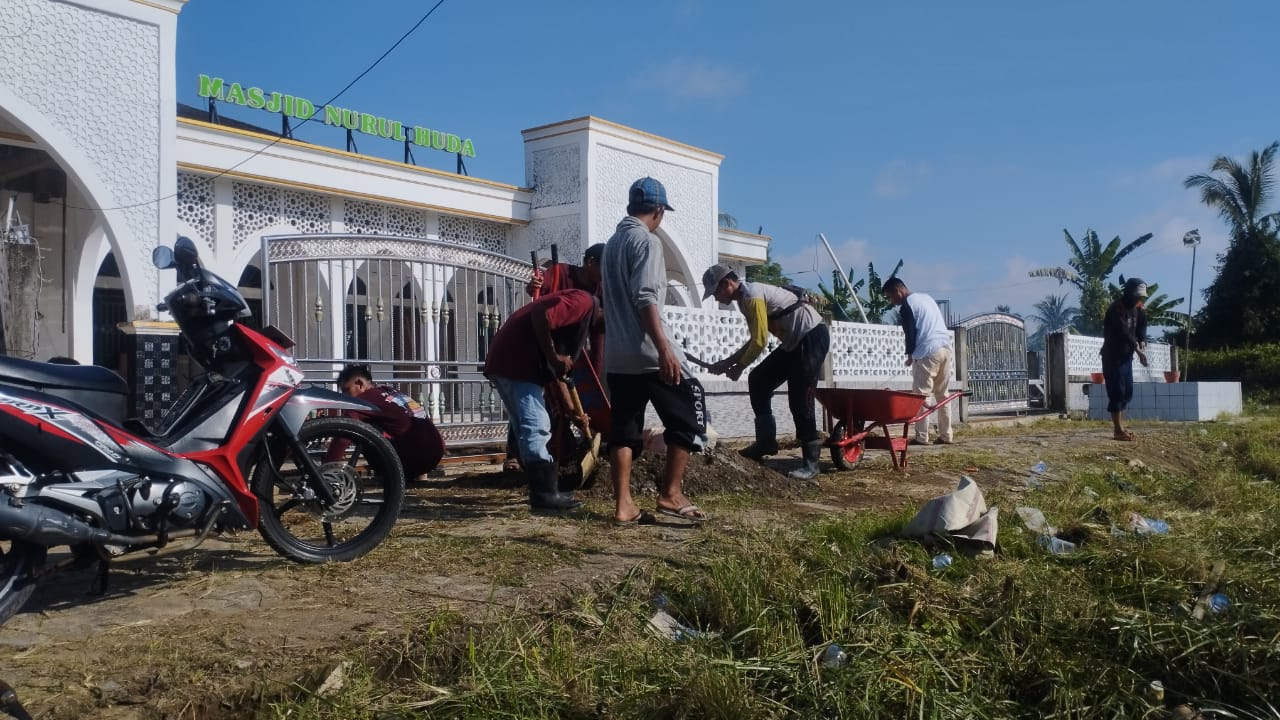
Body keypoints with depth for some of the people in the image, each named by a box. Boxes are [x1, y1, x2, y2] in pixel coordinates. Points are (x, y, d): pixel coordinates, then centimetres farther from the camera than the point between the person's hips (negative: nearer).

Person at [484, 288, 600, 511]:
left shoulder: (583, 312, 25)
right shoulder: (584, 302, -5)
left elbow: (557, 370, 28)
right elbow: (541, 315, -23)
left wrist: (572, 411, 28)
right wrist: (554, 357, -14)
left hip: (507, 361, 11)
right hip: (517, 361, -11)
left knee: (528, 428, 14)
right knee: (537, 428, -9)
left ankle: (544, 491, 21)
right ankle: (545, 495, -6)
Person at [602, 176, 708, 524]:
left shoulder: (612, 242, 19)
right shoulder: (648, 241, -8)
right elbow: (645, 298, -20)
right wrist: (664, 348, -26)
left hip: (617, 355, 8)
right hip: (648, 352, -8)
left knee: (624, 429, 7)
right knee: (689, 414, 4)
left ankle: (624, 505, 4)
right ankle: (670, 494, 1)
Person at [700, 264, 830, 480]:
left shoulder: (753, 296, -19)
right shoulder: (745, 299, 11)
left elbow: (760, 341, -20)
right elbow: (754, 340, 17)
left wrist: (738, 367, -7)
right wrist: (727, 362, 12)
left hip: (813, 337, -10)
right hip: (795, 341, 10)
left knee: (799, 400, -10)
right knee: (758, 380, 8)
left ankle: (811, 463, -3)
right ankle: (766, 441, 14)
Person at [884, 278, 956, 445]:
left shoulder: (906, 306, -4)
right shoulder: (926, 297, 21)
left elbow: (910, 333, -6)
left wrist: (910, 355, 10)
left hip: (928, 352, -8)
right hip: (946, 348, 8)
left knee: (921, 395, -3)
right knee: (942, 394, 12)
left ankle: (921, 437, -5)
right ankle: (946, 435, 13)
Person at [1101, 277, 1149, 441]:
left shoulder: (1136, 308, 7)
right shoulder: (1116, 309, -20)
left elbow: (1141, 326, 7)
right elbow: (1123, 332, -28)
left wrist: (1142, 343, -11)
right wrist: (1138, 349, -31)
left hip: (1126, 356, 9)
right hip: (1113, 357, -9)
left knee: (1127, 392, 11)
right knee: (1117, 392, -9)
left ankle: (1119, 426, 19)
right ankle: (1118, 431, -7)